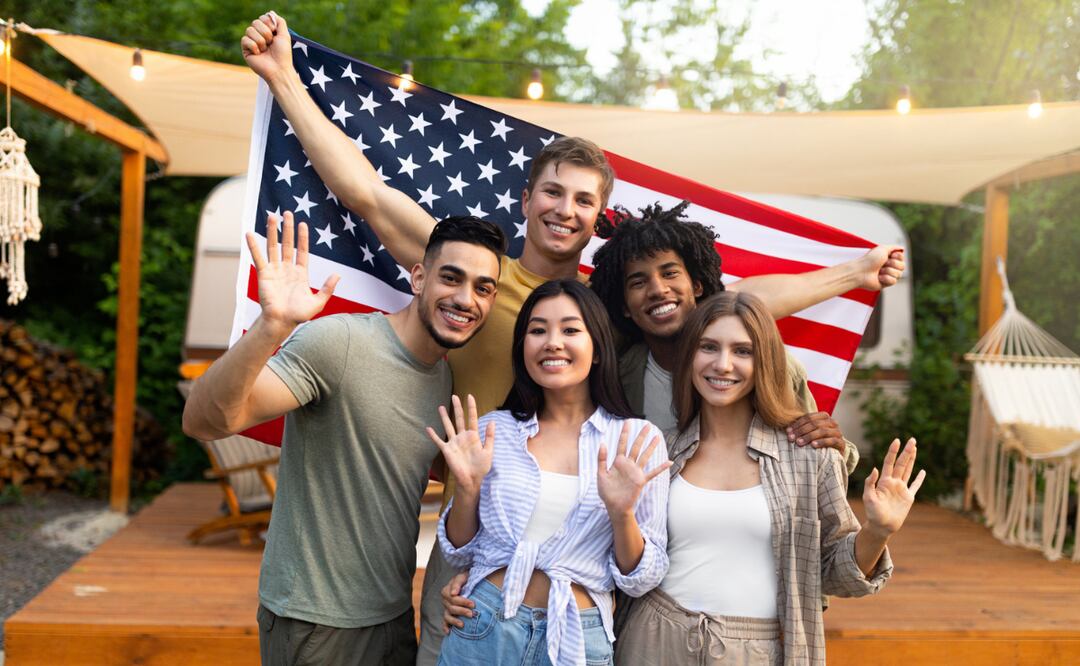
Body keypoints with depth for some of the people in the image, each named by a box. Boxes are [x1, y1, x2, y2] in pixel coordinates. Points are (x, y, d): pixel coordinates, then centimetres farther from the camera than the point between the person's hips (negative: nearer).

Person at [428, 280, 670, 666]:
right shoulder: (493, 431, -2)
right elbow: (460, 554, 4)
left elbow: (640, 581, -3)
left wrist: (622, 513, -20)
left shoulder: (637, 441, -6)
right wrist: (466, 489, -13)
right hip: (483, 632, 1)